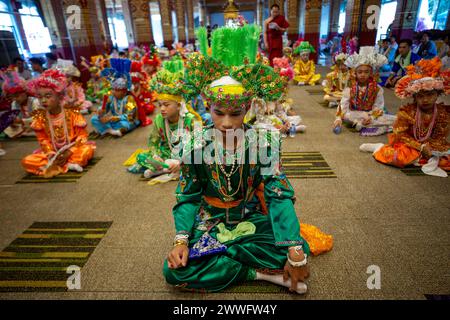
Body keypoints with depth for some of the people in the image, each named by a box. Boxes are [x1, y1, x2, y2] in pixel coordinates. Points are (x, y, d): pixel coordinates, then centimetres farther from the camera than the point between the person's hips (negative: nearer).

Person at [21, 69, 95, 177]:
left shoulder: (72, 113, -13)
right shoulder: (40, 117, -4)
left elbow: (82, 135, -12)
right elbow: (43, 140, 0)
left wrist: (69, 152, -21)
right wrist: (51, 154, -17)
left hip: (73, 149, -3)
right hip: (52, 152, 3)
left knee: (87, 149, -34)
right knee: (26, 161, -18)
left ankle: (53, 166, -24)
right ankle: (68, 165, -26)